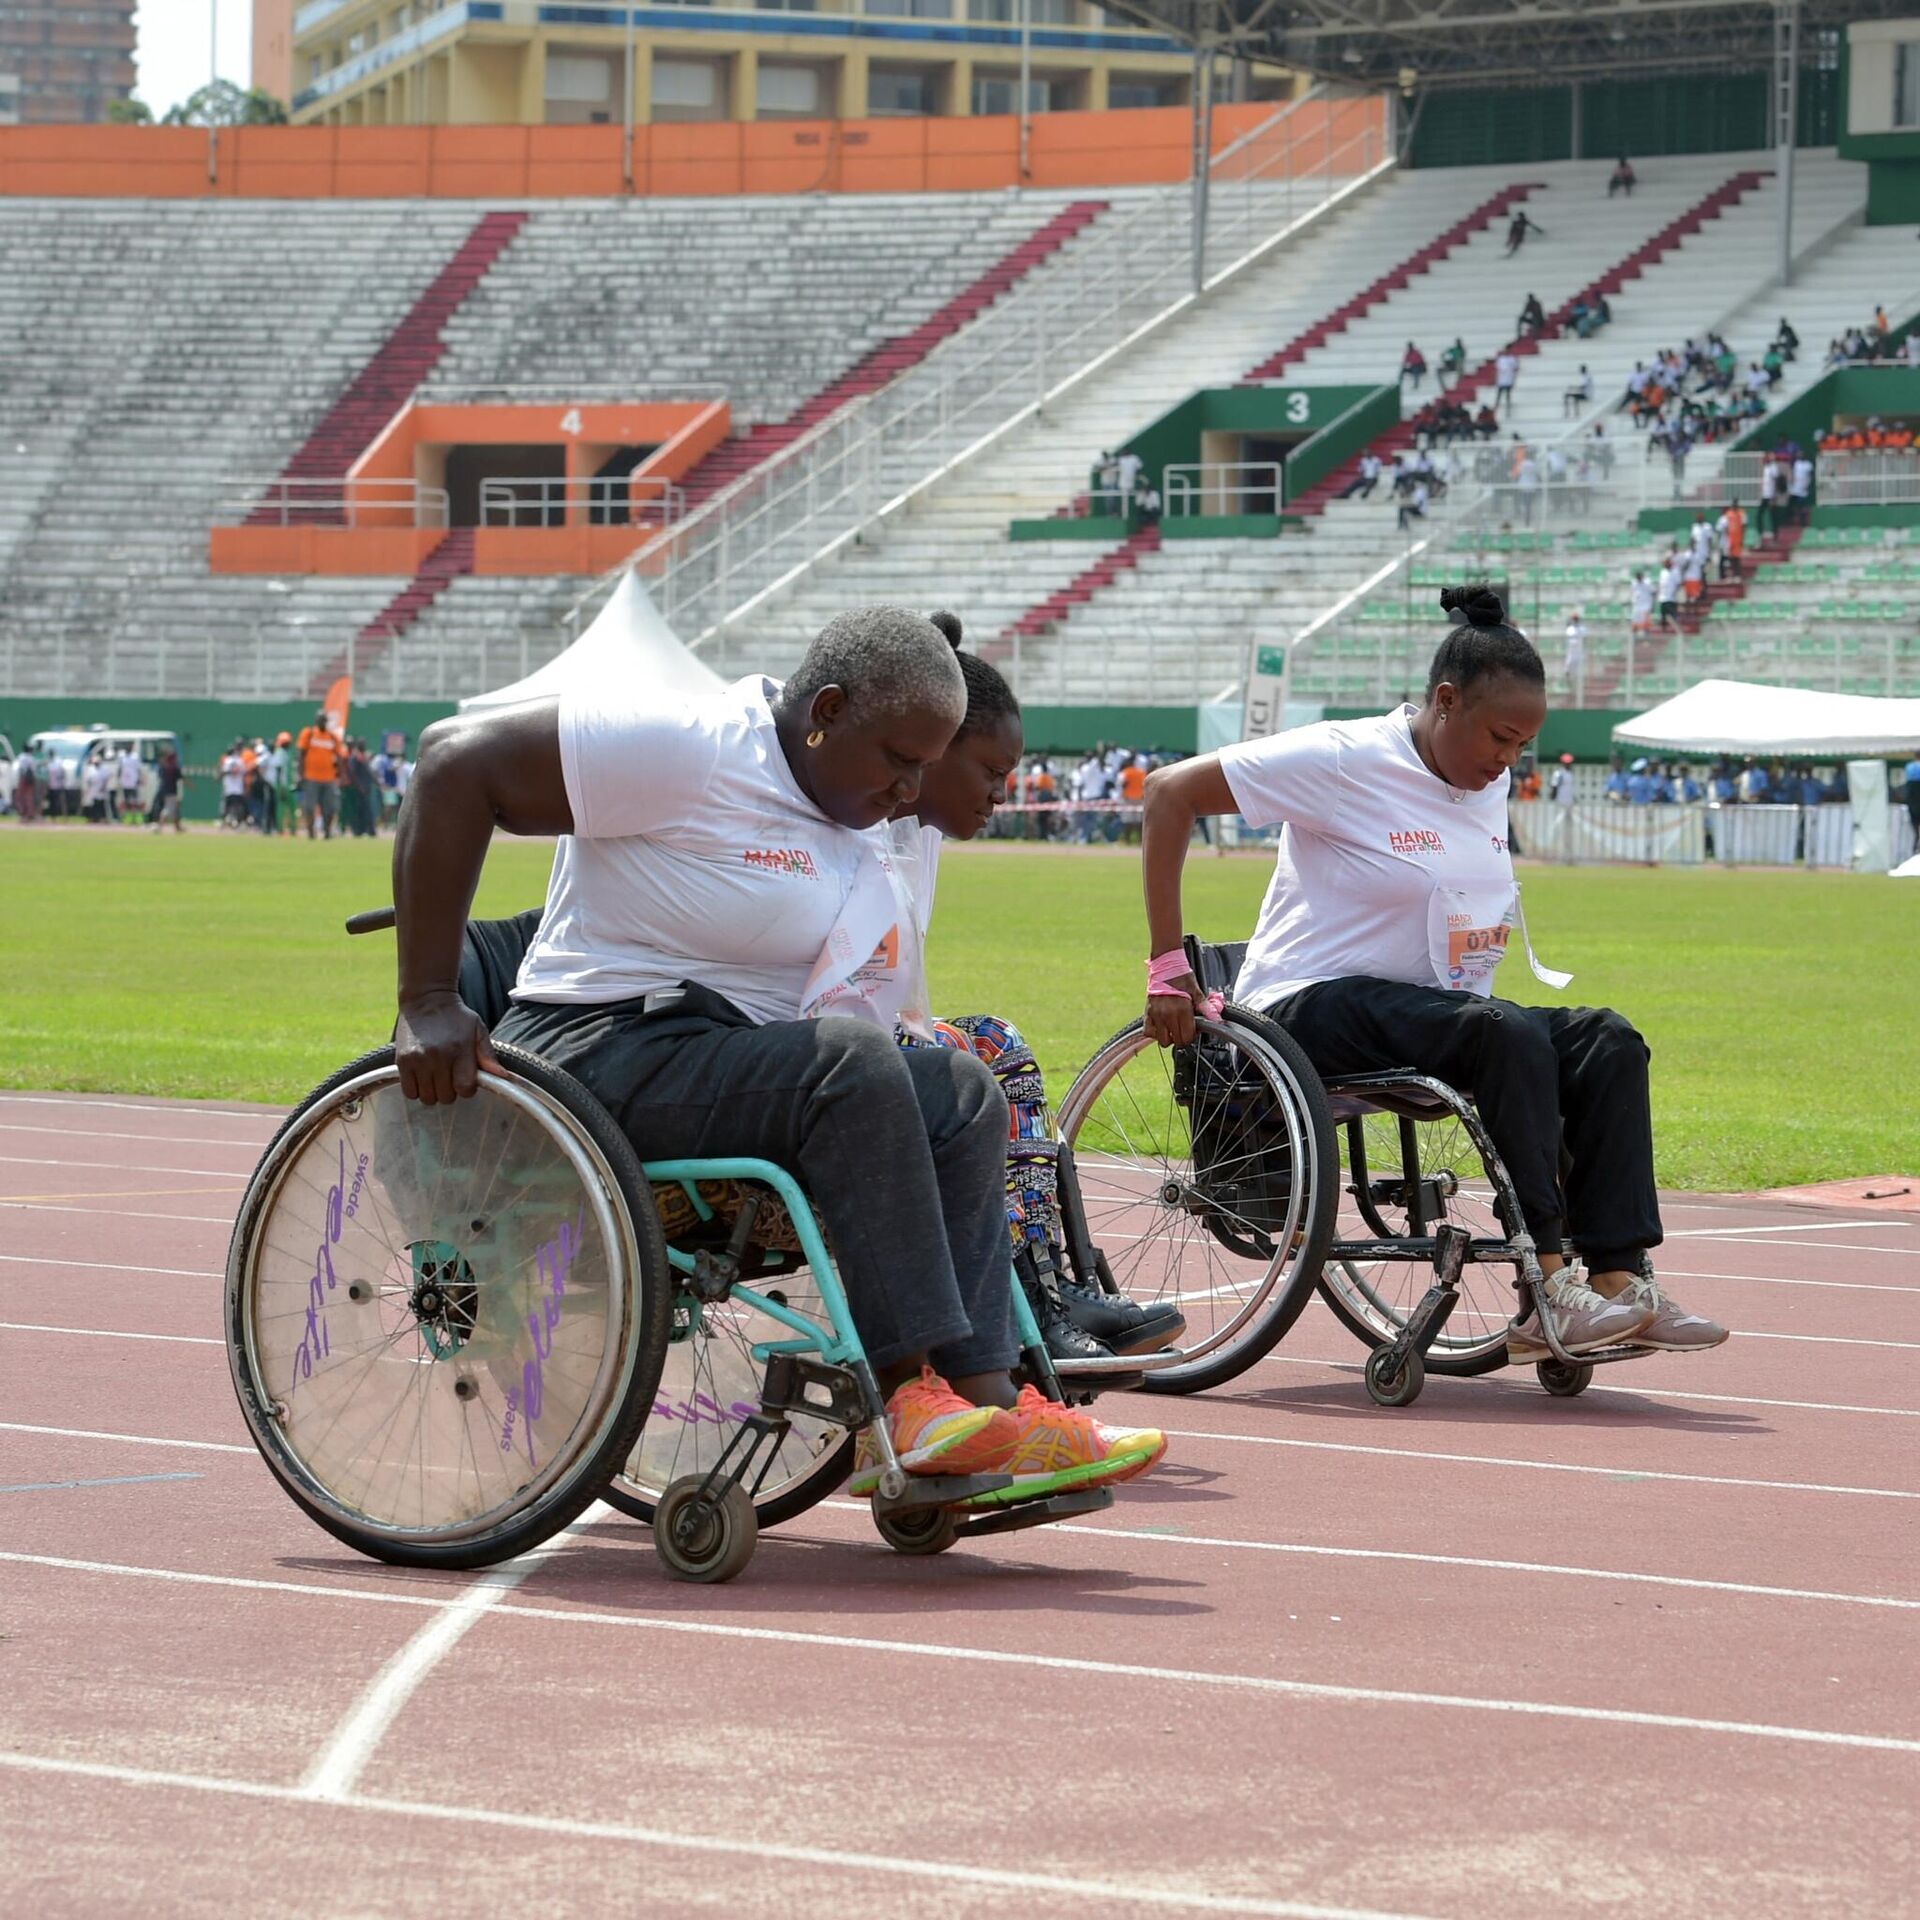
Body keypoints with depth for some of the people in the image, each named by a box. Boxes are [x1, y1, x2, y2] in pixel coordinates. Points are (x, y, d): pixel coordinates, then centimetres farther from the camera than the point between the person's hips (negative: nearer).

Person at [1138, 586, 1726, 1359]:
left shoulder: (1489, 782, 10)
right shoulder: (1344, 761, -13)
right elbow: (1169, 793, -13)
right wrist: (1167, 967, -16)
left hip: (1429, 1001, 8)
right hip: (1314, 1007, -8)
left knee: (1607, 1039, -15)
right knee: (1508, 1035, -33)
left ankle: (1620, 1277, -26)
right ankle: (1546, 1289, -36)